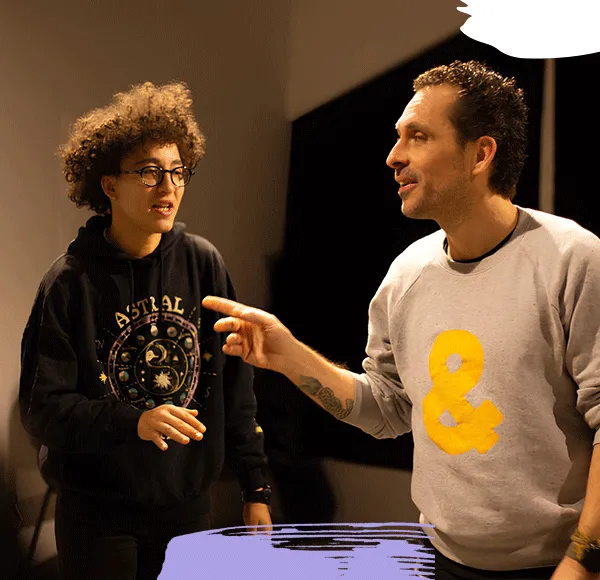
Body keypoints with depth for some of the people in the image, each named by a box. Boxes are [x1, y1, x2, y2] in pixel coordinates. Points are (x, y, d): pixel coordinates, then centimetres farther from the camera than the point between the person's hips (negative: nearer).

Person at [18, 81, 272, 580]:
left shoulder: (203, 263, -1)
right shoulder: (72, 282, -10)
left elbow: (235, 384, 3)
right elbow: (41, 409, -11)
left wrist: (256, 489, 3)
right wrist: (133, 422, -27)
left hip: (189, 502, 3)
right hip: (98, 514, -2)